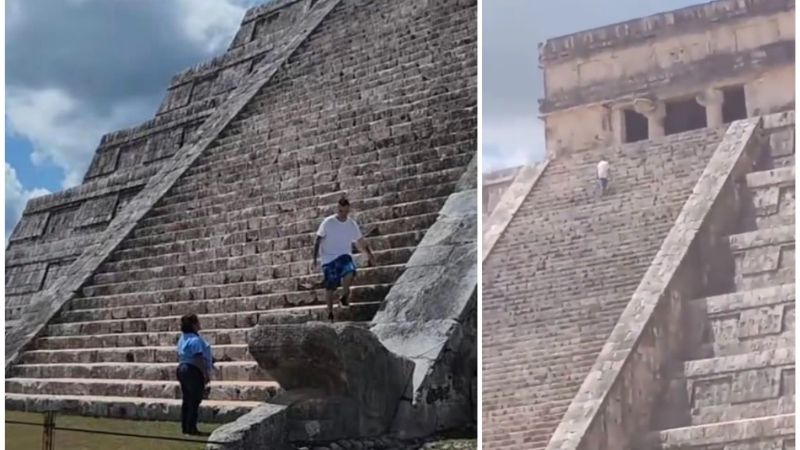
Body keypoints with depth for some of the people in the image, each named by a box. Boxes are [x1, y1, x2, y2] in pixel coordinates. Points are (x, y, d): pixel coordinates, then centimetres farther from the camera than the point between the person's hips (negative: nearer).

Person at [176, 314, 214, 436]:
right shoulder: (195, 340, -18)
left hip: (181, 369, 10)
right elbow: (198, 358, -23)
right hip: (193, 371, -9)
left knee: (186, 400, 13)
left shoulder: (183, 338, 11)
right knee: (195, 401, -4)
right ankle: (192, 428, -3)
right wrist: (206, 373, -20)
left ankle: (185, 427, 17)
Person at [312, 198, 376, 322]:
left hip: (344, 255, 1)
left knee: (349, 272, -30)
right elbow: (318, 240, -2)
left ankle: (345, 295, -3)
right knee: (330, 286, -1)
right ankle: (330, 312, 19)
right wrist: (315, 257, -6)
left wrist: (369, 254, 6)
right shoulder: (328, 223, -7)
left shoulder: (352, 225, 2)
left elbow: (360, 241, 13)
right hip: (328, 257, -1)